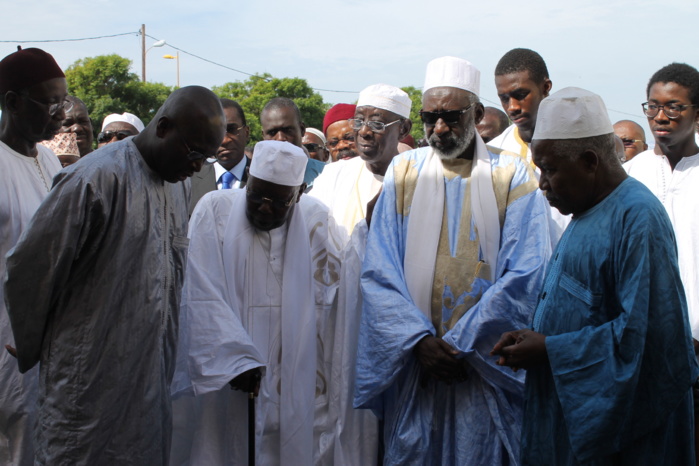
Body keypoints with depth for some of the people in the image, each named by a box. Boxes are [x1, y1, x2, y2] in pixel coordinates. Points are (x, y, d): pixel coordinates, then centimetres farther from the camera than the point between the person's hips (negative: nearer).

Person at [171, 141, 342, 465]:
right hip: (221, 382, -1)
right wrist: (236, 359, -20)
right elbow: (203, 297, -12)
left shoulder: (316, 220, 0)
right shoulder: (215, 208, -6)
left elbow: (327, 304, 1)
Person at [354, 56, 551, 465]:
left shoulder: (513, 177, -1)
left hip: (487, 365, -1)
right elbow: (379, 271, 0)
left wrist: (460, 344, -13)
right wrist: (419, 338, -13)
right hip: (411, 358, 2)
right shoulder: (403, 172, 5)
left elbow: (525, 274, -8)